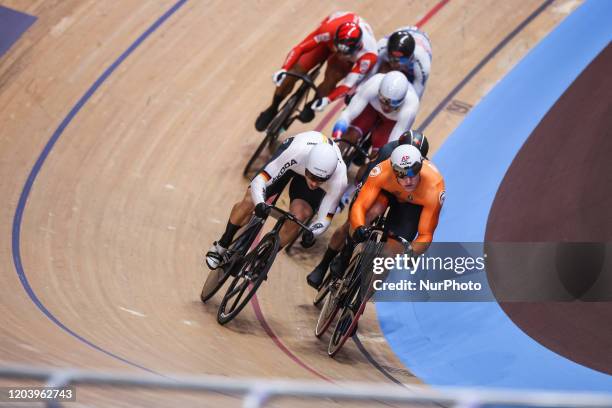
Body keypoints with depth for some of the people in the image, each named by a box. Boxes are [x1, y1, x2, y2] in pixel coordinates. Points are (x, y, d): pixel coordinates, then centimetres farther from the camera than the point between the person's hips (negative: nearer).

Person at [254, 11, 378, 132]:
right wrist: (283, 69, -46)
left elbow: (349, 83, -39)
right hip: (328, 40, 1)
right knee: (297, 69, -15)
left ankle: (312, 106, 4)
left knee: (332, 79, -28)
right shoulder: (329, 30, -42)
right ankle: (272, 109, 8)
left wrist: (327, 99, -53)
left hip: (353, 57, -1)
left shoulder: (368, 55, -42)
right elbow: (300, 48, -34)